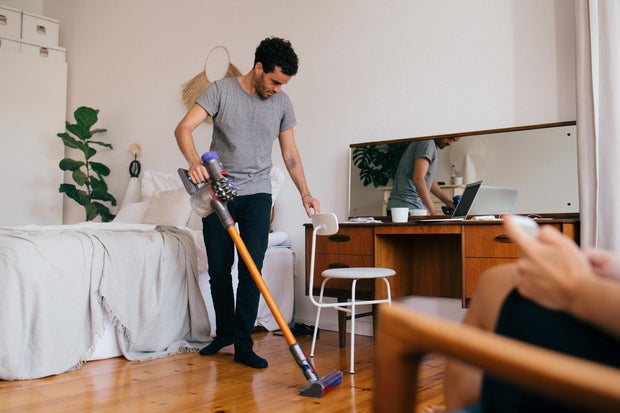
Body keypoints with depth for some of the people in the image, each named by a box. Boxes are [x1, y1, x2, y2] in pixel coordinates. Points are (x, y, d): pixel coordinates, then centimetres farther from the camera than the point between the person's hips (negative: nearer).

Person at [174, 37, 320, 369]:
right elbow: (183, 128, -15)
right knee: (218, 269, 5)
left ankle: (243, 344, 2)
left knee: (251, 270, -7)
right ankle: (224, 332, 25)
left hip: (257, 195, 1)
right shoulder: (221, 91, -6)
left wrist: (305, 193, 3)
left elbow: (290, 153, 10)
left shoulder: (282, 103, 4)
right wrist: (194, 162, -34)